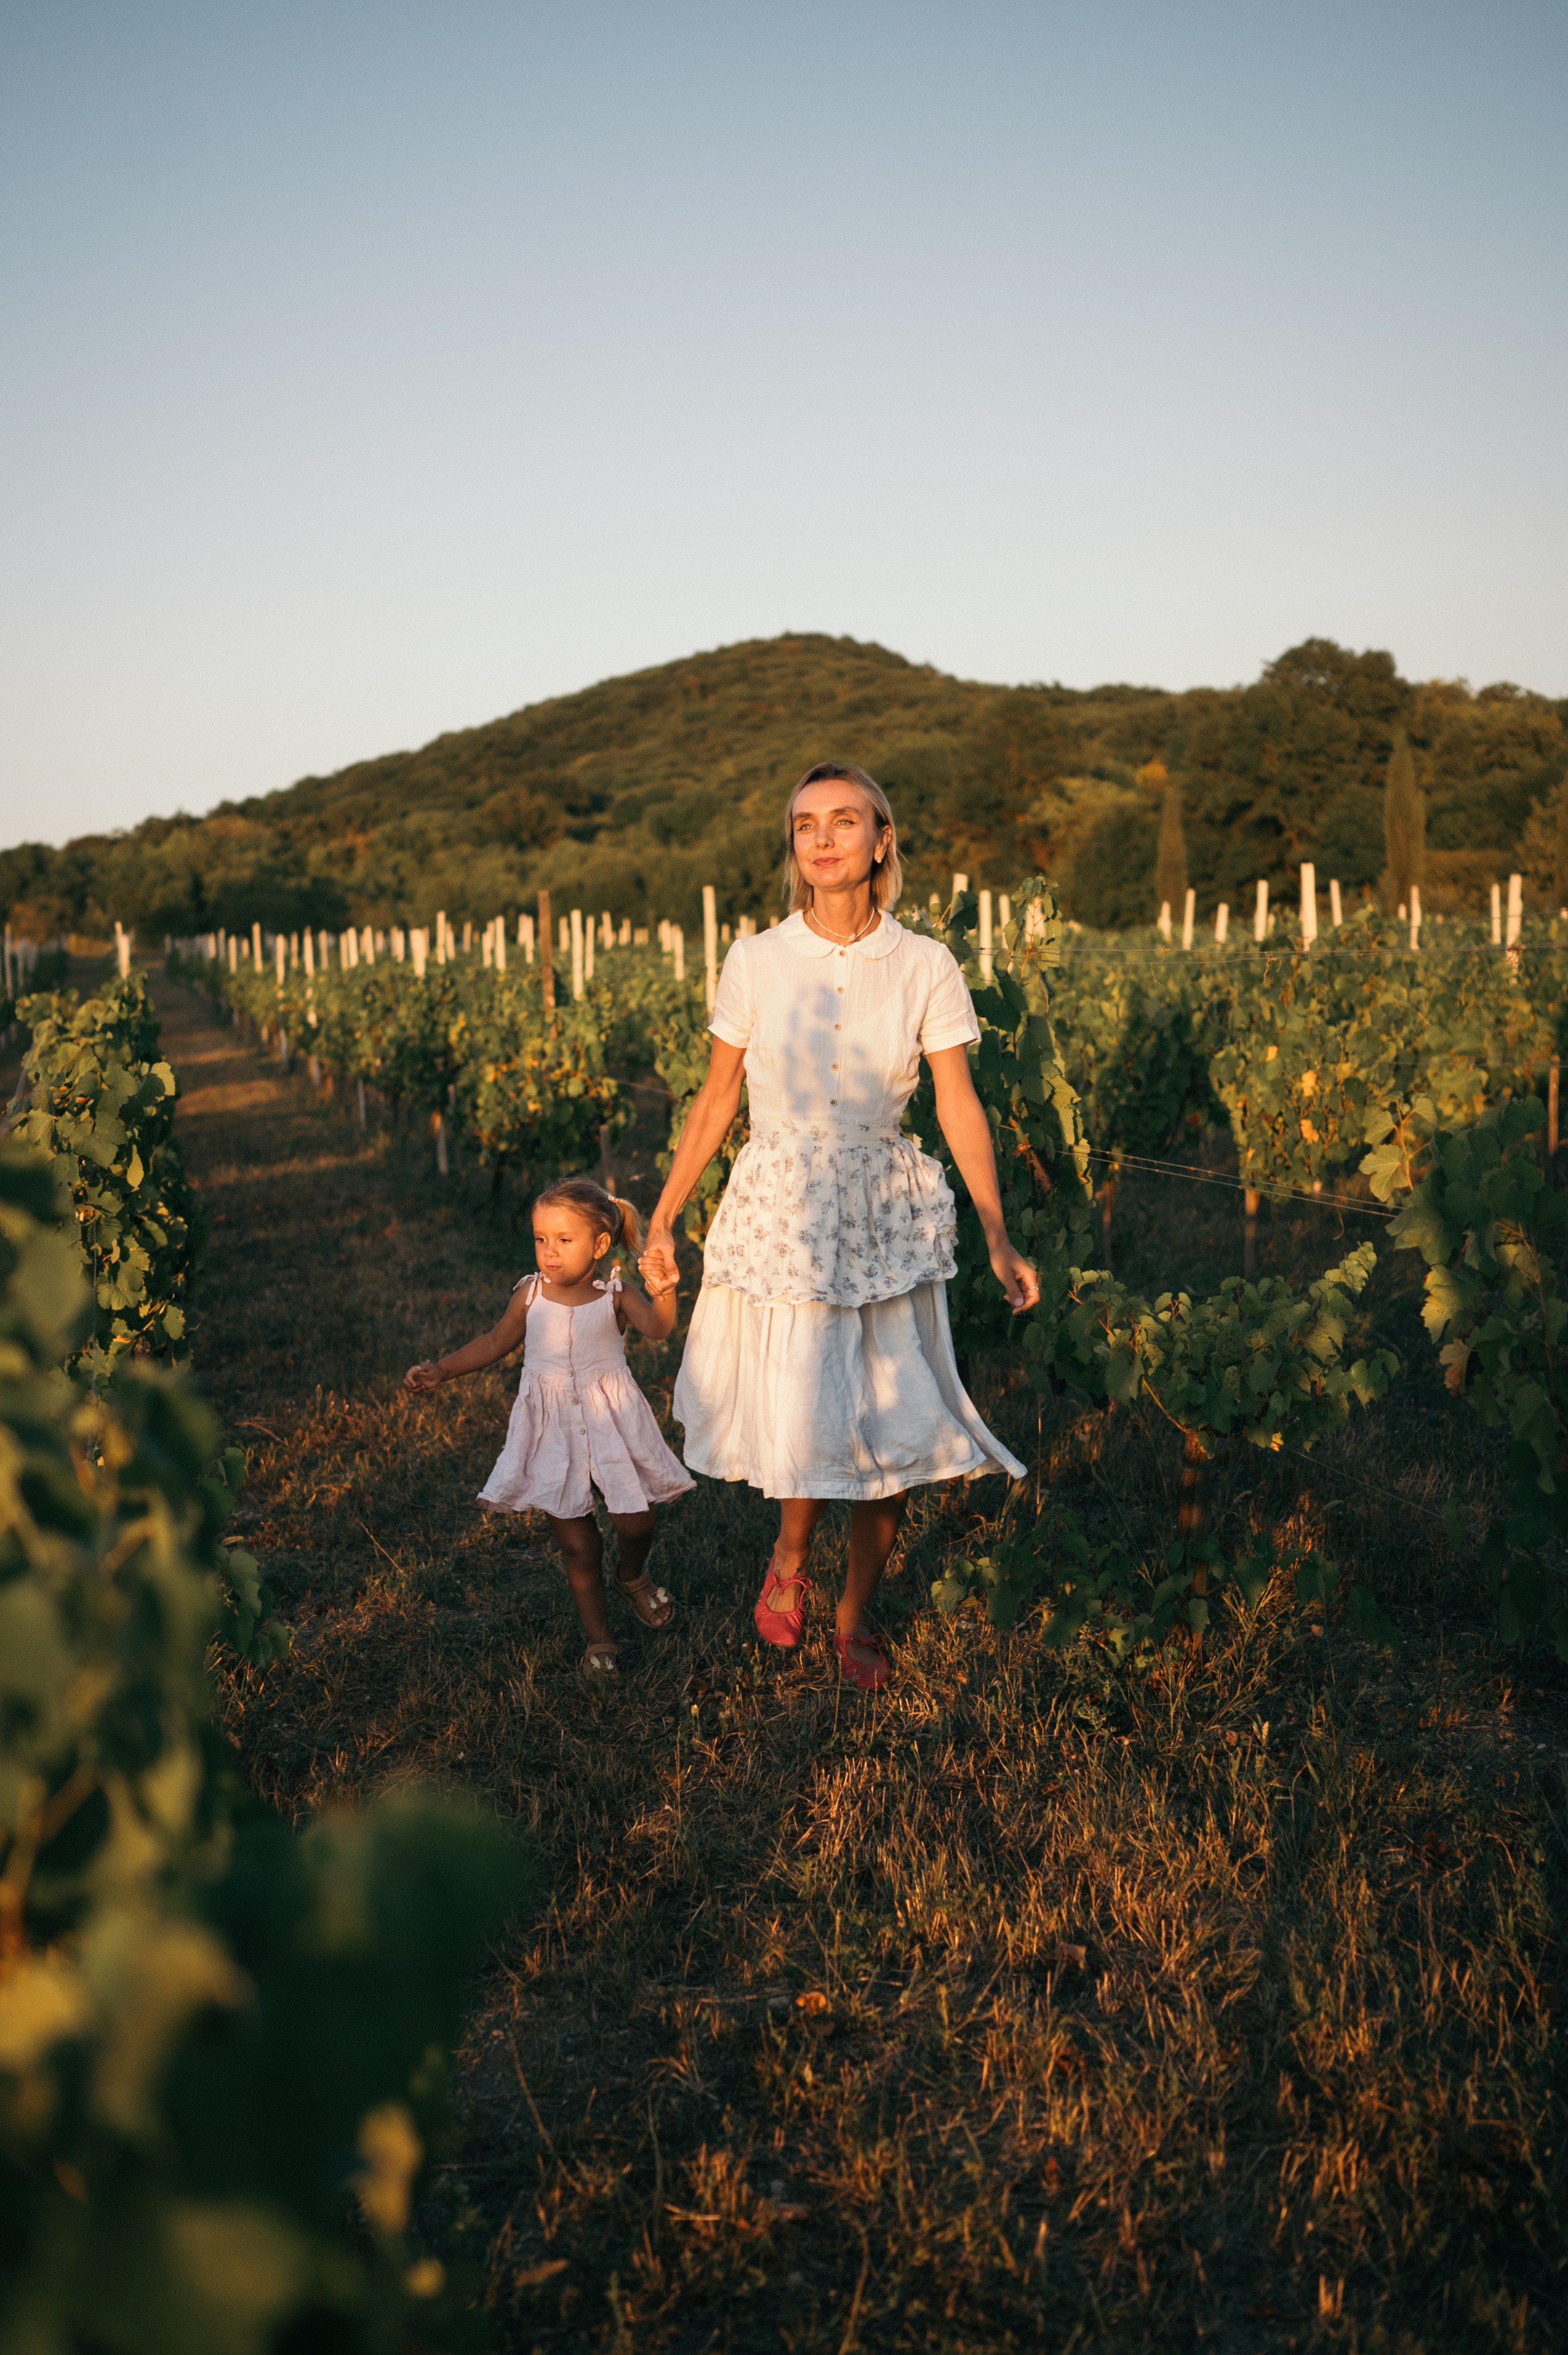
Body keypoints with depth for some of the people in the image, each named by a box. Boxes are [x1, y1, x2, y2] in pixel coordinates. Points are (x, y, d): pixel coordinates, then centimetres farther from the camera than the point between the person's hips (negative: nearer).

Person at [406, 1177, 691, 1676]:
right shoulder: (531, 1294, -2)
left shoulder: (615, 1295, -9)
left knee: (635, 1522, 1)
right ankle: (598, 1637, 24)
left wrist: (664, 1293, -49)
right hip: (553, 1431, 1)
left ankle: (632, 1577, 39)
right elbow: (496, 1343, 13)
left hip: (612, 1424, -1)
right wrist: (440, 1370, 6)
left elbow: (657, 1328, -28)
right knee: (576, 1543, 5)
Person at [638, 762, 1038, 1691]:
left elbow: (962, 1107, -3)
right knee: (805, 1423, -8)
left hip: (885, 1215, 1)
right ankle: (791, 1560, 26)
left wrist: (1000, 1240, -10)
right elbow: (716, 1099, 6)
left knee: (889, 1427, 4)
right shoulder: (756, 962, -2)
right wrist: (664, 1217, 7)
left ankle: (857, 1615, 27)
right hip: (778, 1208, 0)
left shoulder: (926, 967, -3)